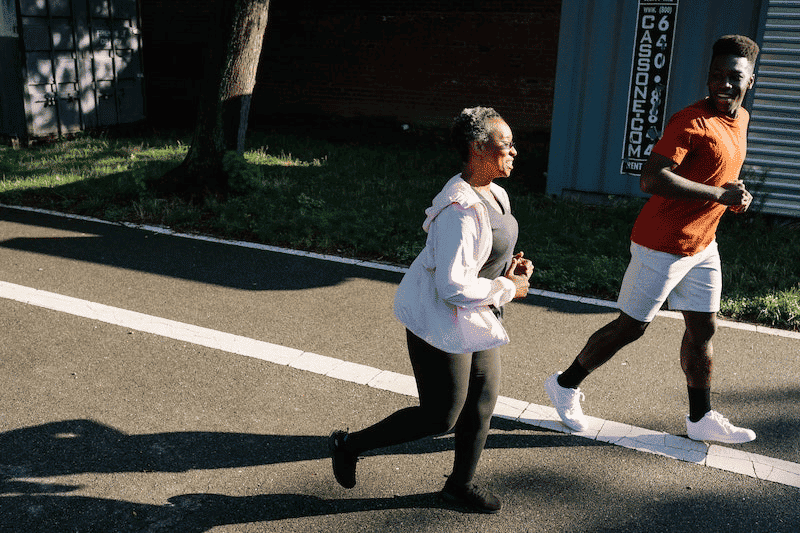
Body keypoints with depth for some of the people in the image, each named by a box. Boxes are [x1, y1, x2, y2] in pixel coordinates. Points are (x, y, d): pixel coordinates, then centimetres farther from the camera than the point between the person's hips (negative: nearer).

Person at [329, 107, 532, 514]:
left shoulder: (493, 194, 4)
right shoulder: (460, 209, -29)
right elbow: (454, 287, -30)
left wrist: (511, 265, 1)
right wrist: (507, 289, -17)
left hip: (475, 313, 10)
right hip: (440, 317, -10)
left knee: (483, 398, 15)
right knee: (440, 416, 2)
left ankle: (460, 484, 36)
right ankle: (349, 445, 21)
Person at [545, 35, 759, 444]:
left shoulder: (740, 119, 9)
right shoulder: (692, 121, -20)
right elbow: (651, 179, -32)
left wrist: (736, 195, 6)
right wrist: (719, 194, -29)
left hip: (702, 247, 8)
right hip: (662, 246, -8)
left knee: (703, 330, 14)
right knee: (631, 327, 2)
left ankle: (701, 419, 29)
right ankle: (565, 385, 20)